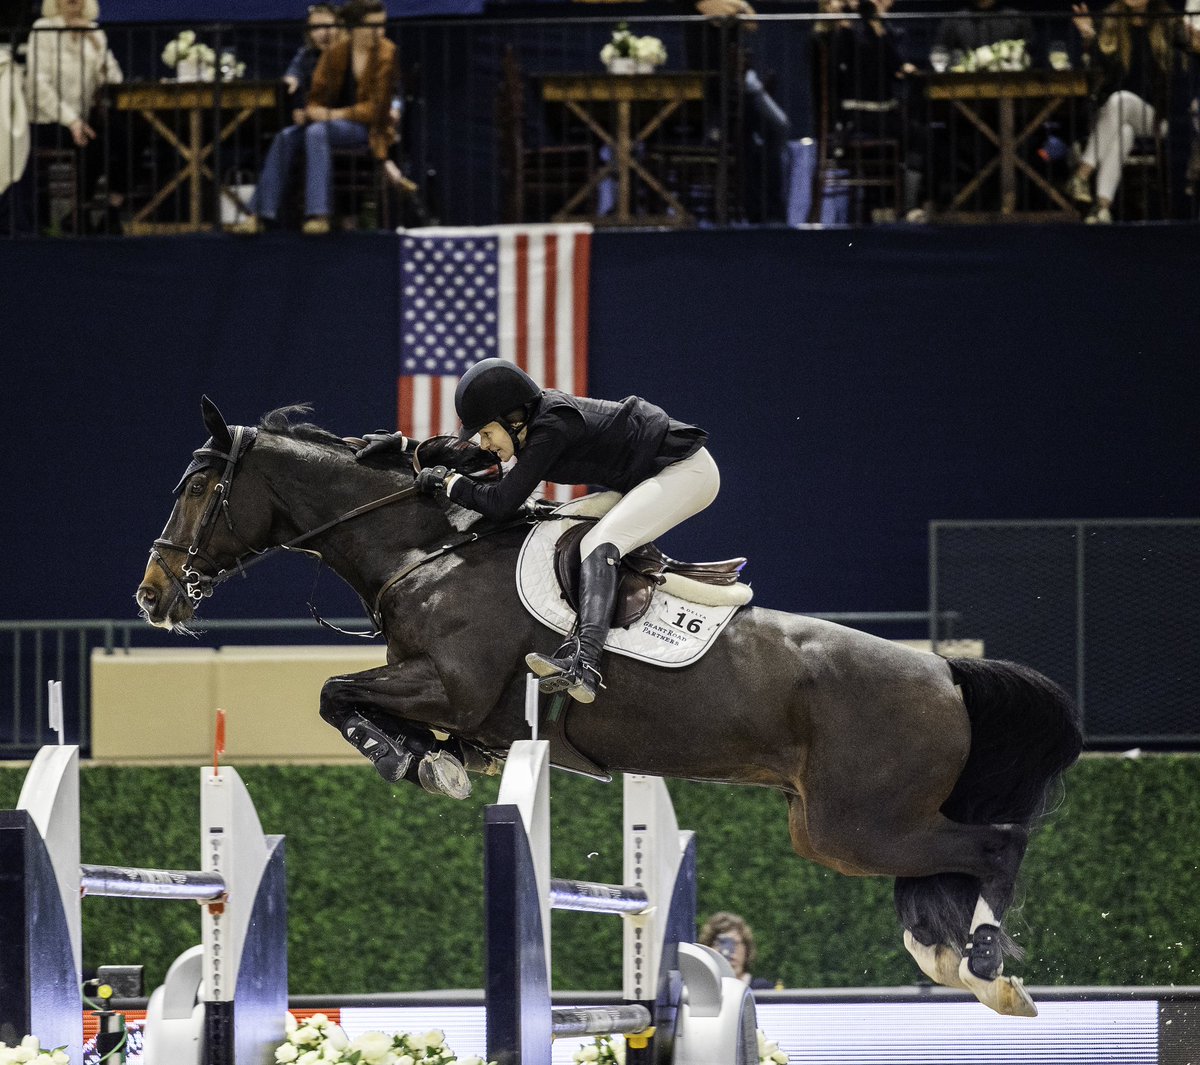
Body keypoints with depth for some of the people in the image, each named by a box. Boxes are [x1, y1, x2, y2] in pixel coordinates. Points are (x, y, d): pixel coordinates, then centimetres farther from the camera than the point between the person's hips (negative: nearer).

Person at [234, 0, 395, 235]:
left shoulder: (386, 55, -9)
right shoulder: (335, 53, 3)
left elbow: (375, 108, -13)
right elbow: (317, 94, 8)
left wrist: (332, 115, -21)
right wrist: (311, 112, -16)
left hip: (369, 128, -5)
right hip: (334, 121, 5)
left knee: (317, 132, -33)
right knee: (286, 137, -19)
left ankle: (318, 215, -38)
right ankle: (259, 214, -22)